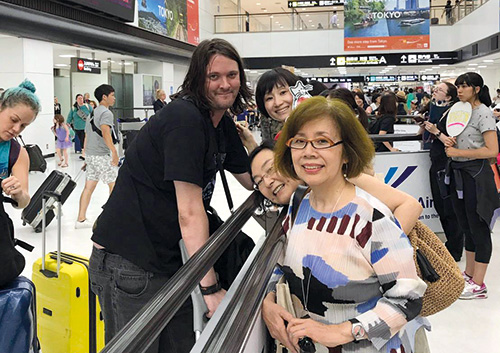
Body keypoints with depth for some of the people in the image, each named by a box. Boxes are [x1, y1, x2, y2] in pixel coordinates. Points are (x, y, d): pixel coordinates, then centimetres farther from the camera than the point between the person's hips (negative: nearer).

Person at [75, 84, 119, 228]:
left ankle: (81, 219, 7)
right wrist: (114, 151, -30)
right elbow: (105, 132, -26)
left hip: (90, 155, 9)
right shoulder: (106, 113, -10)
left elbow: (87, 134, 20)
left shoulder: (93, 113, 18)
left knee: (89, 187, 8)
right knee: (114, 184, 3)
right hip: (102, 155, -9)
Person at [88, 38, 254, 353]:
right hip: (129, 264, -9)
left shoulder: (223, 124, 7)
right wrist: (211, 288, -23)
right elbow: (190, 213, -24)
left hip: (171, 259, 9)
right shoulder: (184, 118, -21)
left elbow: (253, 180, 15)